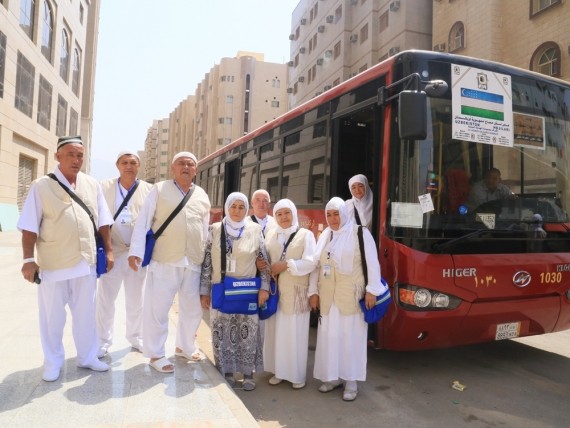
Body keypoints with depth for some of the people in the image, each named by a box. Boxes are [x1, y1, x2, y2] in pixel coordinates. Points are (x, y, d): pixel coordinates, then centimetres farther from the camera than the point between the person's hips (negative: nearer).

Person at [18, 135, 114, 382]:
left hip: (86, 262, 3)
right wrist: (29, 260, -11)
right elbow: (30, 227, -7)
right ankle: (53, 363, 27)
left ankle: (87, 357, 29)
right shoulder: (42, 186, -5)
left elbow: (102, 222, 8)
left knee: (86, 313, 13)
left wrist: (108, 251, 5)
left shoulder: (92, 185, 6)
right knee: (52, 316, 9)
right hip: (53, 264, -3)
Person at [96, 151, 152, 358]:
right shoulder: (105, 187, 2)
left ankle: (136, 337, 30)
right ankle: (103, 340, 22)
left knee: (136, 298, 13)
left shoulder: (149, 190, 2)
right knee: (105, 298, 6)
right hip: (112, 251, 0)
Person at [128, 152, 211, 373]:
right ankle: (156, 354, 20)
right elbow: (143, 222, -2)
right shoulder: (159, 189, 2)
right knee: (157, 309, 2)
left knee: (192, 308, 14)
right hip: (163, 261, -4)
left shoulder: (203, 196, 13)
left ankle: (185, 346, 36)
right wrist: (136, 251, -11)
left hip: (194, 263, 4)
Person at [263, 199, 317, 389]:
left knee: (296, 333, 1)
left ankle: (298, 374, 14)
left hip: (296, 291, -3)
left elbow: (310, 262, -10)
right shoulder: (271, 235, 11)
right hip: (275, 290, 3)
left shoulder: (306, 234, 0)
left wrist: (287, 265, -16)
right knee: (276, 331, 6)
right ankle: (279, 371, 21)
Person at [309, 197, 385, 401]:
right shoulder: (324, 235, 12)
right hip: (328, 296, 5)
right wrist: (313, 291, 8)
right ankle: (332, 376, 23)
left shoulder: (360, 233, -4)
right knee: (329, 336, 9)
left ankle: (351, 381, 13)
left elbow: (372, 262, -6)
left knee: (352, 336, 2)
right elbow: (316, 264, 12)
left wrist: (372, 290, -10)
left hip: (352, 295, -5)